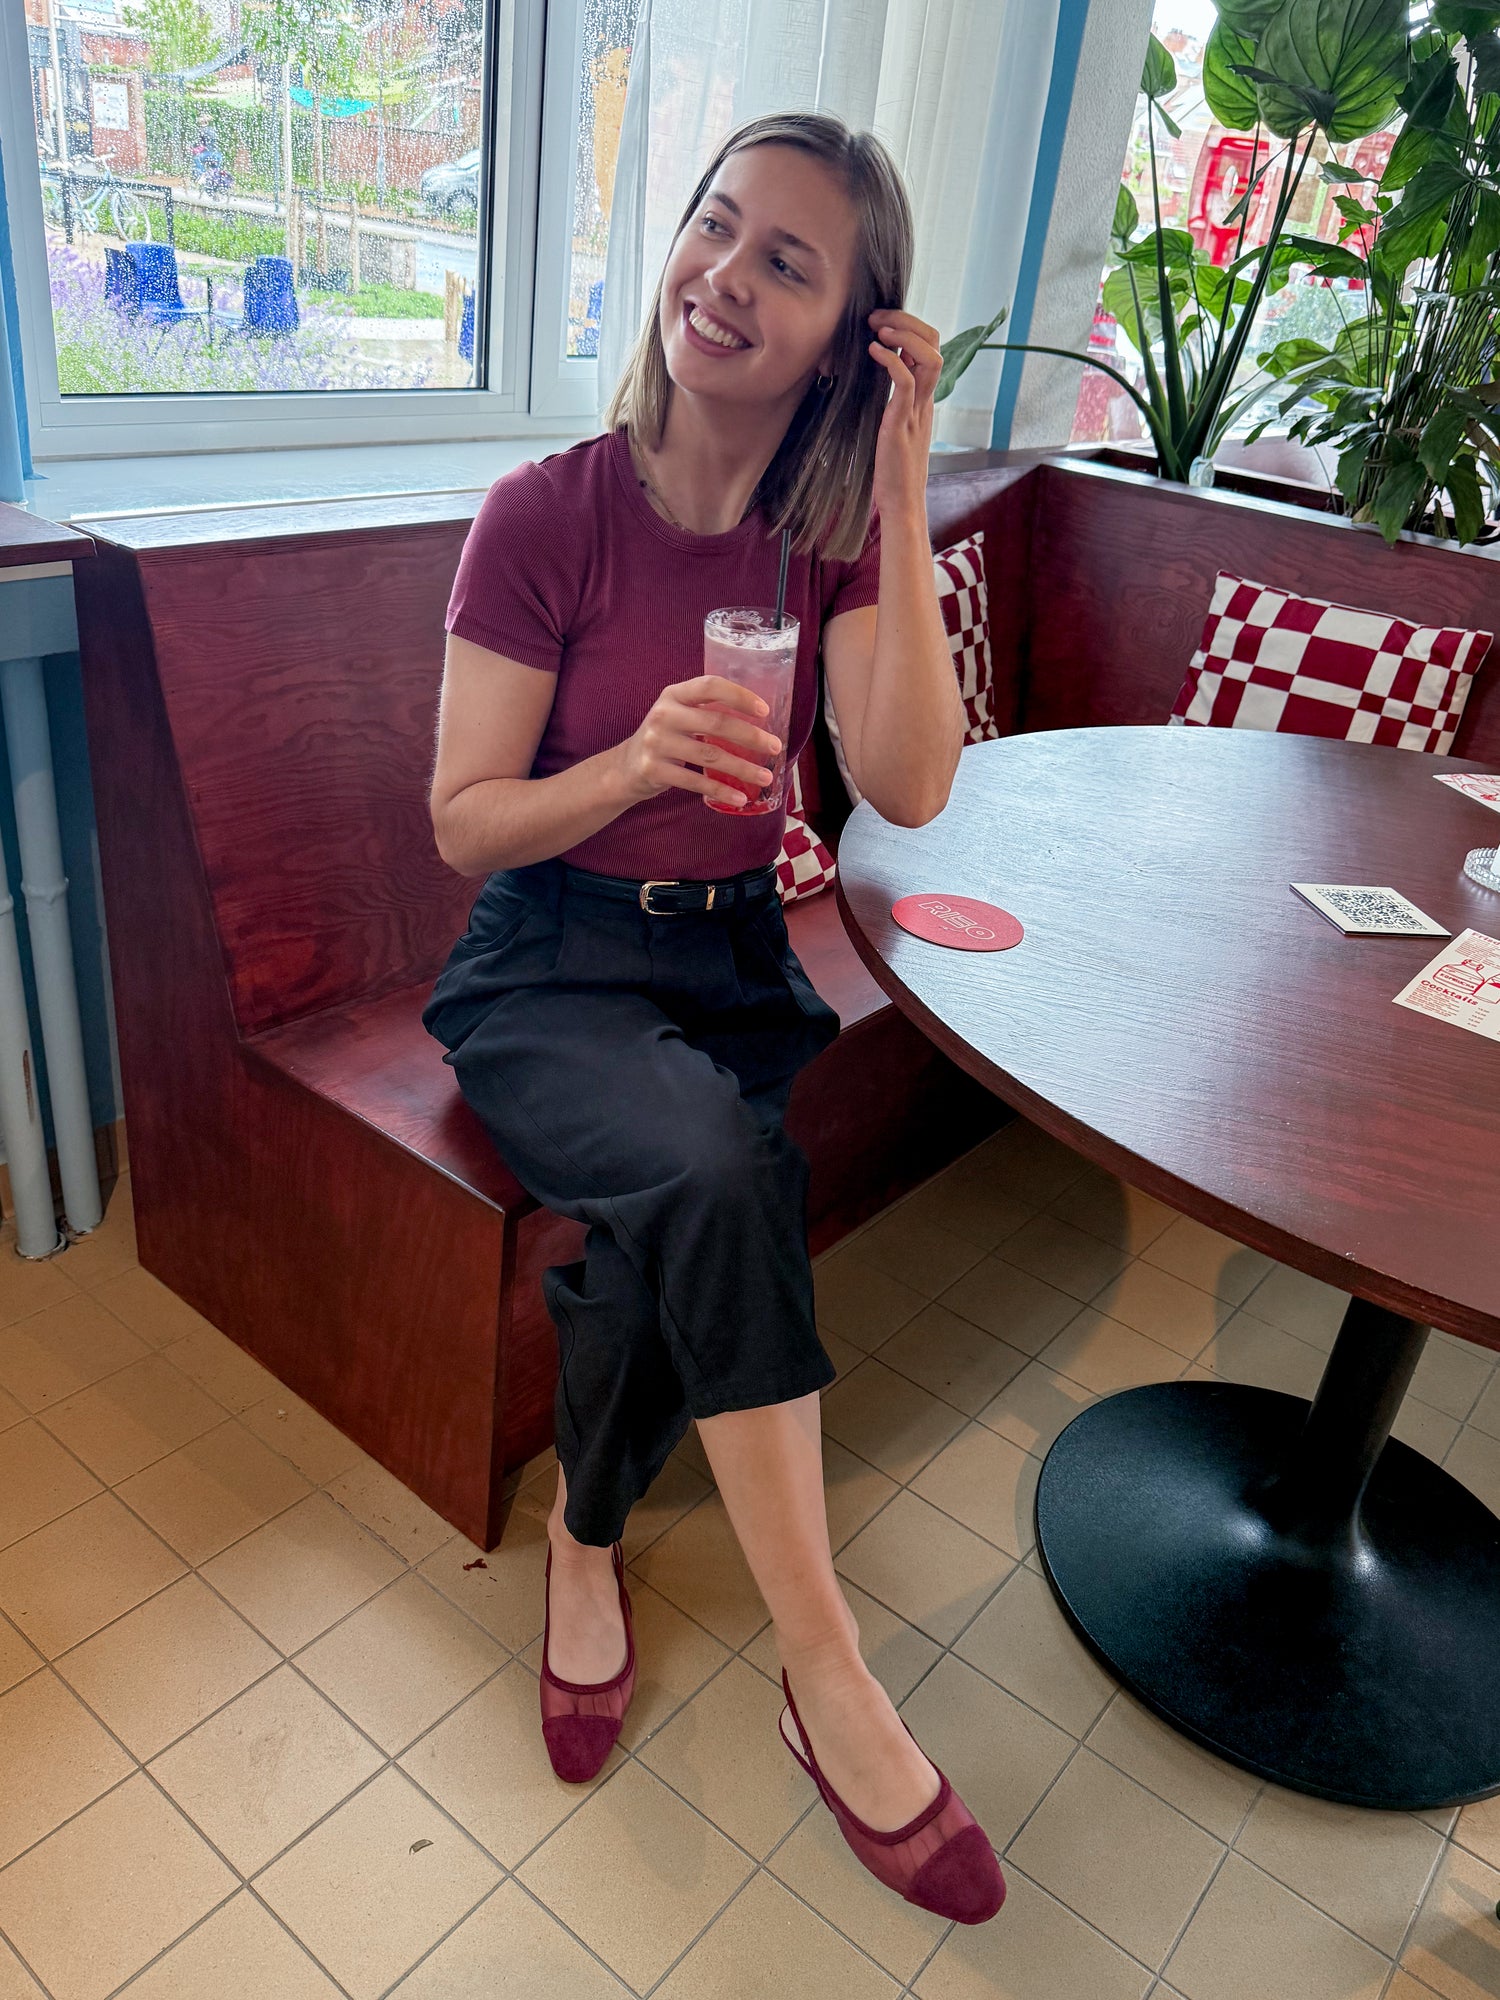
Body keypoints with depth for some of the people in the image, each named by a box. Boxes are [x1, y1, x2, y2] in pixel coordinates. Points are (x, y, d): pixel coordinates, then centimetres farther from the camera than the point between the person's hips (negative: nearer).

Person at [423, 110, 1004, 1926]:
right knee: (719, 1169, -32)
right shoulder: (547, 516, -9)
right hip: (546, 972, -3)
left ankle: (585, 1542, 7)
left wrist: (903, 503, -17)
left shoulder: (833, 533, 1)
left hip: (733, 958, 3)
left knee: (676, 1231, -26)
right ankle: (827, 1676, -16)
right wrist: (639, 764, -28)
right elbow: (465, 825, -9)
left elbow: (908, 787, -14)